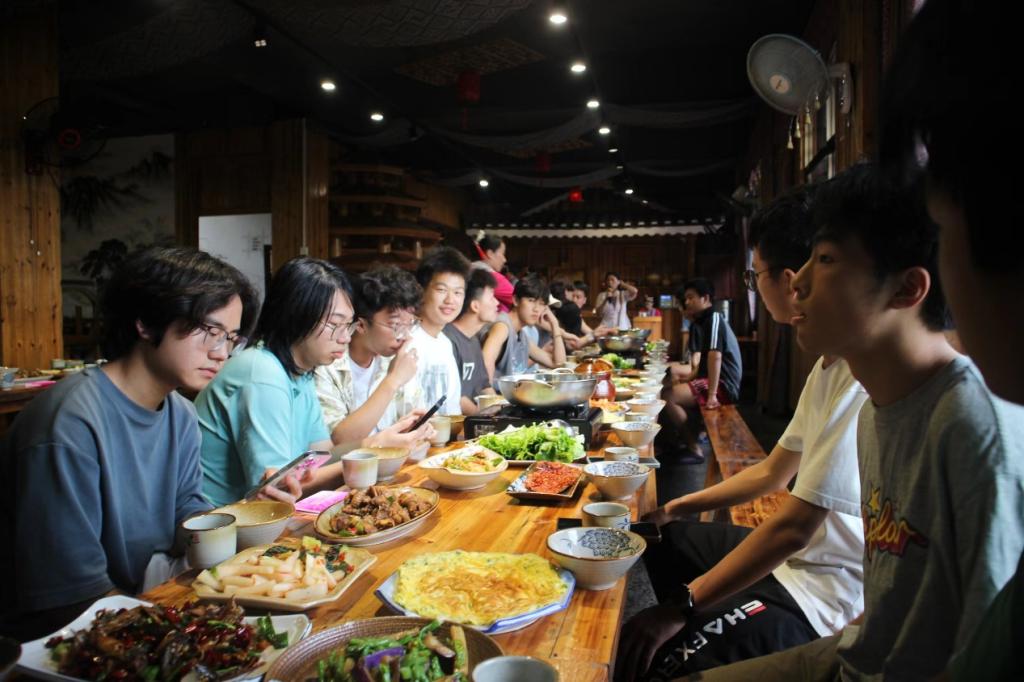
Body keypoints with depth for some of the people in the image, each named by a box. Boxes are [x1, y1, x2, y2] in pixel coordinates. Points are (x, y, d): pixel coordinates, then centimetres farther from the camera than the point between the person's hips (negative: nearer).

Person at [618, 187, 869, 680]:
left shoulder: (864, 378, -27)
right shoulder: (831, 363, 5)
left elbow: (794, 527, -29)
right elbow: (773, 472, 13)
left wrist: (682, 607, -22)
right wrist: (677, 508, 13)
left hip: (825, 597, -10)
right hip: (800, 553, 10)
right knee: (664, 540, 22)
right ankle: (694, 631, 37)